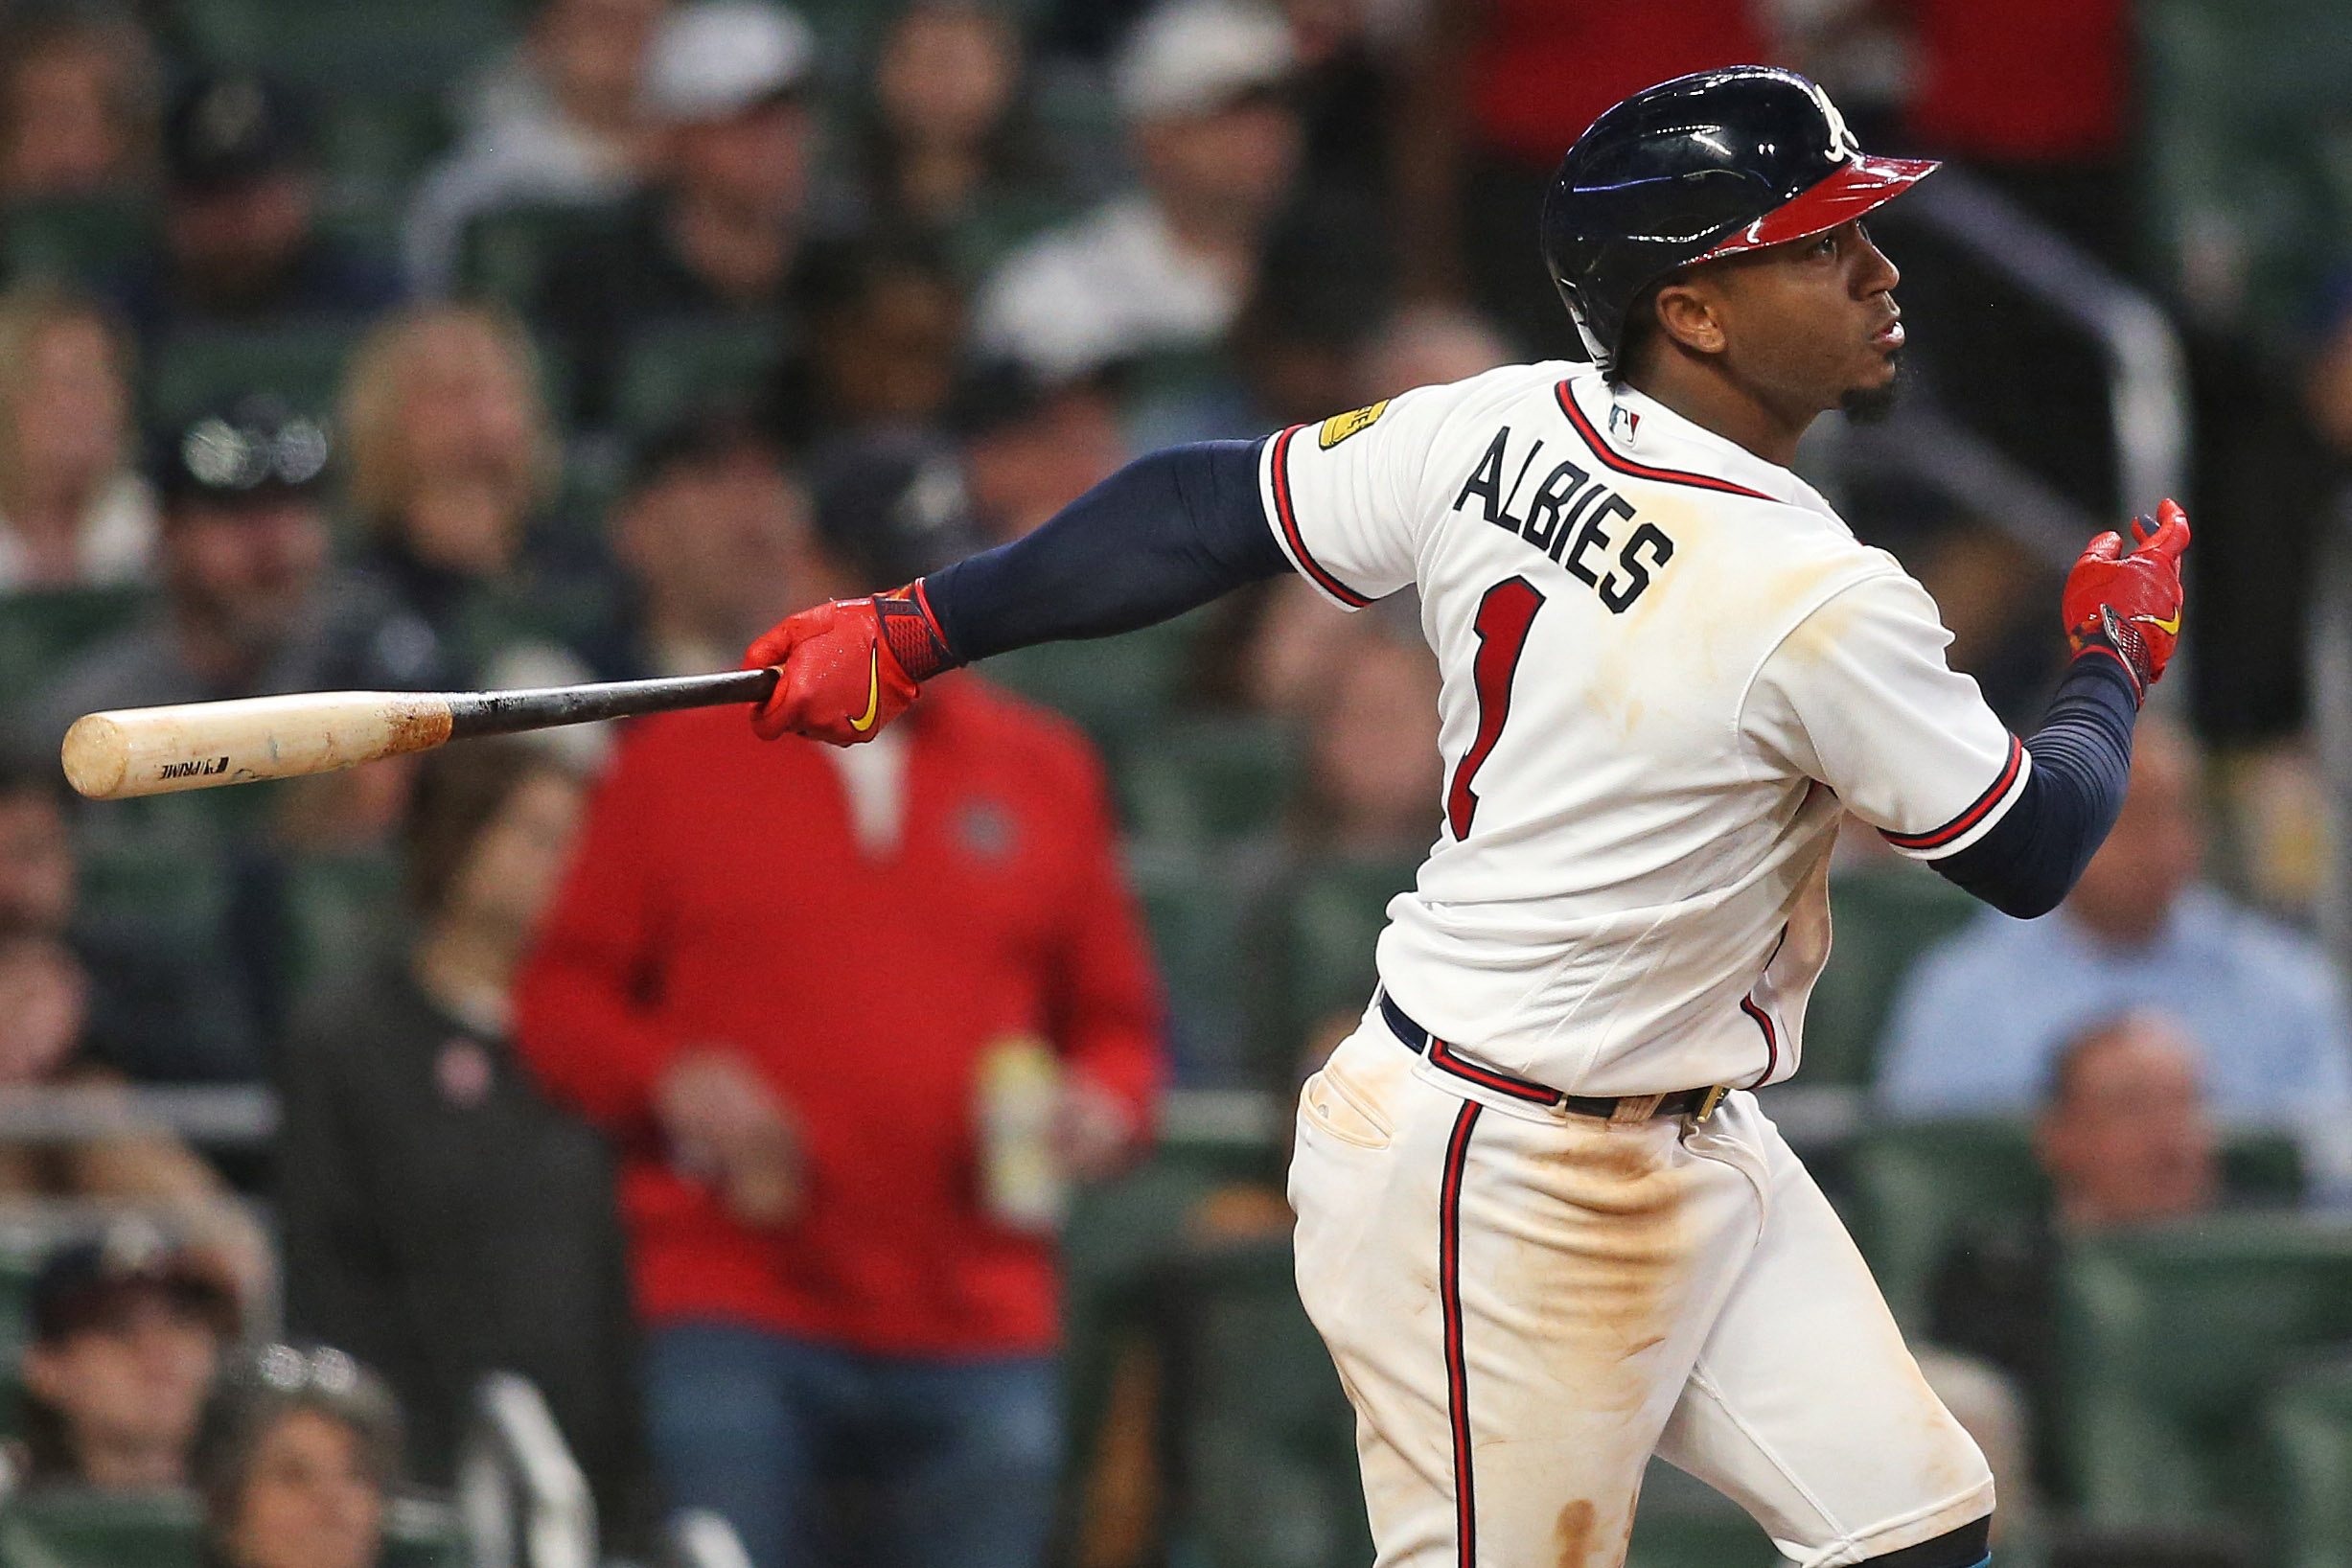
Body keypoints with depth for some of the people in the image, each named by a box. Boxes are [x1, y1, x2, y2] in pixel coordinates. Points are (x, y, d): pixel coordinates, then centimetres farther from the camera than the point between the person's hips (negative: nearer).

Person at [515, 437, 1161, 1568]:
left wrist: (1106, 1106, -3)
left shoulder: (1045, 775, 15)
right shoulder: (678, 762, 8)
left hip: (978, 1334, 2)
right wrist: (670, 1078, -10)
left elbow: (1116, 1018, 19)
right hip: (740, 1328, -2)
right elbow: (562, 997, 9)